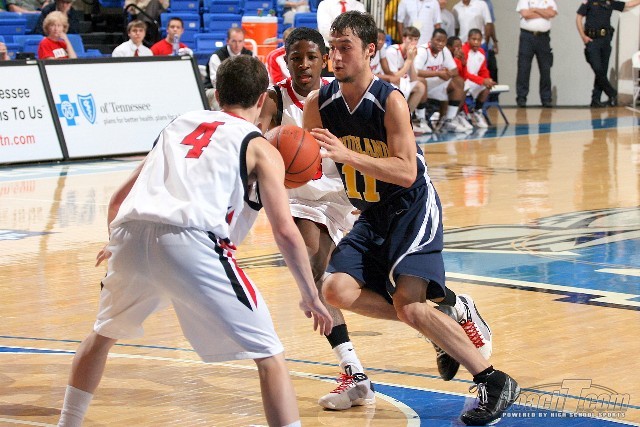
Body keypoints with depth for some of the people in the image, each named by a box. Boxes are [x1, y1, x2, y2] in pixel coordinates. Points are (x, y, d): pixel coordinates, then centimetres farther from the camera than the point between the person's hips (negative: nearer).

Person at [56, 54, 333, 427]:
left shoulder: (179, 125, 30)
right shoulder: (259, 147, 15)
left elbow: (119, 199, 34)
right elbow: (285, 231, 4)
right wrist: (311, 297, 14)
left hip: (130, 235, 5)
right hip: (189, 242, -5)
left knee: (103, 335, 32)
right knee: (269, 356, 2)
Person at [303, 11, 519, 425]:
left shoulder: (390, 101, -21)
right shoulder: (319, 104, -4)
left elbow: (406, 172, -28)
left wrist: (347, 155, -38)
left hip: (413, 210, -6)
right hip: (371, 216, 7)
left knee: (409, 303, -22)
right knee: (338, 289, -14)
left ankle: (495, 383, -12)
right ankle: (445, 312, 1)